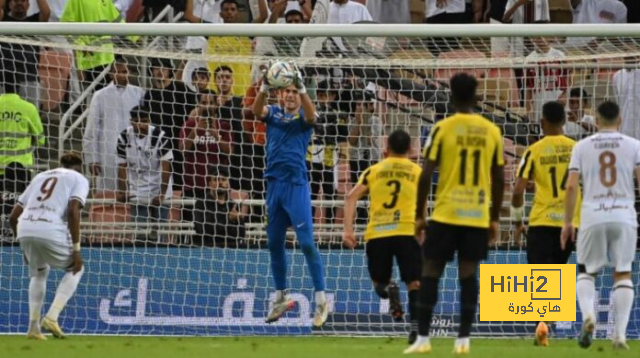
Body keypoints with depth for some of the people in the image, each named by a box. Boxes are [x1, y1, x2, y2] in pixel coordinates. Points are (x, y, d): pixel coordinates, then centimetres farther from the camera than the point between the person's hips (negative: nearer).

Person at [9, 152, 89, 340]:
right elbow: (73, 211, -5)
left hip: (24, 230, 5)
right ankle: (52, 317, 5)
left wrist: (25, 247, 34)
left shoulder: (40, 176, 30)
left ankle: (33, 327, 19)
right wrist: (76, 249, -4)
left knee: (38, 273, 30)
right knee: (75, 268, 21)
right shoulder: (79, 178, 15)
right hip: (51, 231, -5)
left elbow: (14, 215, 25)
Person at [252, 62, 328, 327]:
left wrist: (302, 88, -36)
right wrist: (264, 89, -31)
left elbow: (311, 115, -21)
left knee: (307, 243, -9)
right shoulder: (273, 113, 10)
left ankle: (321, 300, -8)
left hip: (297, 185, -4)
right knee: (274, 243, 11)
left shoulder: (303, 117, 3)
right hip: (274, 184, 4)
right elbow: (257, 110, -12)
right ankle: (281, 298, 23)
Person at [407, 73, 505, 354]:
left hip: (446, 215, -3)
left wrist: (419, 215, 1)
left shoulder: (442, 129, -6)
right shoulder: (491, 131, 4)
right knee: (468, 275, 5)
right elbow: (499, 179, 8)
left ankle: (423, 338, 1)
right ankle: (463, 339, 0)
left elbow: (426, 175, -8)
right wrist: (494, 219, 16)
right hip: (478, 216, 3)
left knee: (430, 273, 4)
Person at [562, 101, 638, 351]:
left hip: (593, 217, 0)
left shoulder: (582, 146, 6)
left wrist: (567, 222, 8)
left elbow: (571, 186, 1)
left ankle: (587, 314, -14)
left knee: (586, 271, 13)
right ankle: (620, 333, -1)